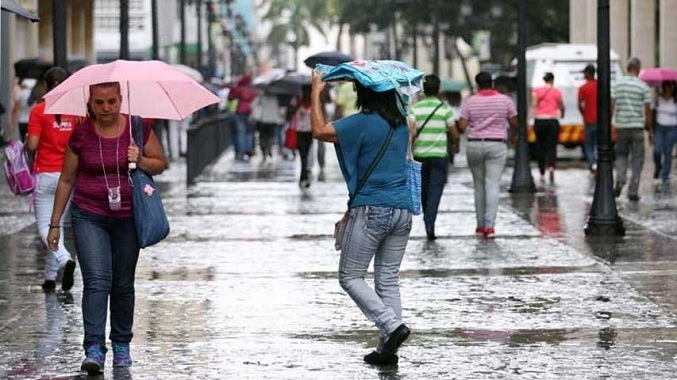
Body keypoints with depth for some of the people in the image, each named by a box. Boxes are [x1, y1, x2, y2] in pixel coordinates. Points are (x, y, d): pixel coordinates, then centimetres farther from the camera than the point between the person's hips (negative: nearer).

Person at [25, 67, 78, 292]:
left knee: (44, 226, 1)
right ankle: (50, 276, 16)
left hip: (45, 174, -4)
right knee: (58, 223, 14)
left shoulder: (39, 111, -9)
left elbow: (32, 146, -12)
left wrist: (27, 145, 10)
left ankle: (65, 259, -26)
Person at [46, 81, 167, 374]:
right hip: (89, 217, -1)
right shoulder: (81, 136, -3)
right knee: (97, 280, -15)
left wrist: (140, 161, -14)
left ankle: (121, 345, 25)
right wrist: (55, 223, 6)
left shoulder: (138, 129, -1)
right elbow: (66, 180, 6)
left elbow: (161, 164, 8)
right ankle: (94, 349, -20)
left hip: (127, 218, 1)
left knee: (123, 284, 9)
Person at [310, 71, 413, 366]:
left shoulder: (363, 122, -12)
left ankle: (393, 326, -13)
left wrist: (316, 92, -5)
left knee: (350, 277, 3)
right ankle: (387, 348, 8)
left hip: (371, 211, -7)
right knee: (388, 280, 10)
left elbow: (320, 131, -16)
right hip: (403, 209, 7)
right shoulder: (401, 123, 10)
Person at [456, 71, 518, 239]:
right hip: (497, 145, -1)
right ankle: (489, 225, -15)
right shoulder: (505, 100, 1)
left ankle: (480, 225, 14)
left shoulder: (470, 102, -1)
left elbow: (462, 126, -7)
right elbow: (514, 123, 6)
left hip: (474, 145, 1)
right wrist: (511, 138, 24)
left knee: (479, 185, 12)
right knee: (493, 185, -4)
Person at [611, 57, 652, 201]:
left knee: (621, 154, 19)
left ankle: (620, 179, -5)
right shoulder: (643, 86, -3)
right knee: (637, 159, 6)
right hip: (637, 126, -2)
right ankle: (633, 192, 2)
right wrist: (650, 129, 7)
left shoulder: (618, 84, 1)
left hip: (621, 126, 2)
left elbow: (611, 106, -4)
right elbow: (647, 110, -2)